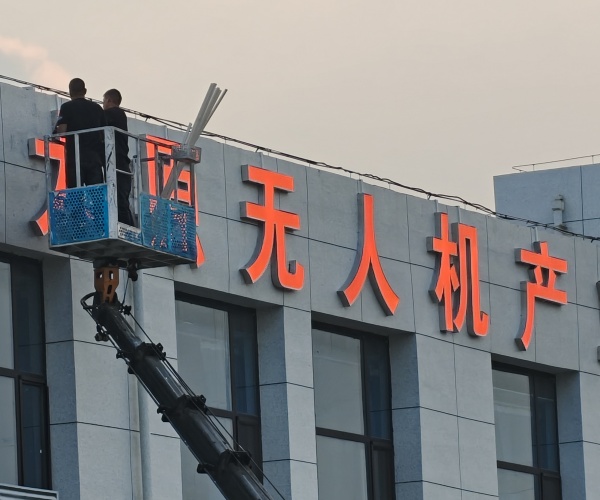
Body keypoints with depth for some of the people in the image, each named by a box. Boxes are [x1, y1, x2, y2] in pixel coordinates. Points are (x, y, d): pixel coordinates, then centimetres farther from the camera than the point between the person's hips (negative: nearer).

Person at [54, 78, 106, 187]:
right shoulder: (97, 108, 14)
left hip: (75, 155, -3)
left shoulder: (67, 107, 2)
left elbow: (61, 131, -8)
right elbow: (104, 134, 12)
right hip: (95, 156, 3)